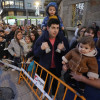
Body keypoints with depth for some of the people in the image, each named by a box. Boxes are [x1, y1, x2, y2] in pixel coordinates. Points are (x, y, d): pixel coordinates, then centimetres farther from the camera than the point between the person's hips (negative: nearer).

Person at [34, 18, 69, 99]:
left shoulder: (63, 39, -17)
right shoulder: (41, 39, -18)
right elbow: (35, 53, -15)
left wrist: (63, 49, -34)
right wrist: (41, 48, -36)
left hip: (57, 66, 1)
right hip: (45, 65, 0)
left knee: (55, 81, 24)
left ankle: (54, 94, 52)